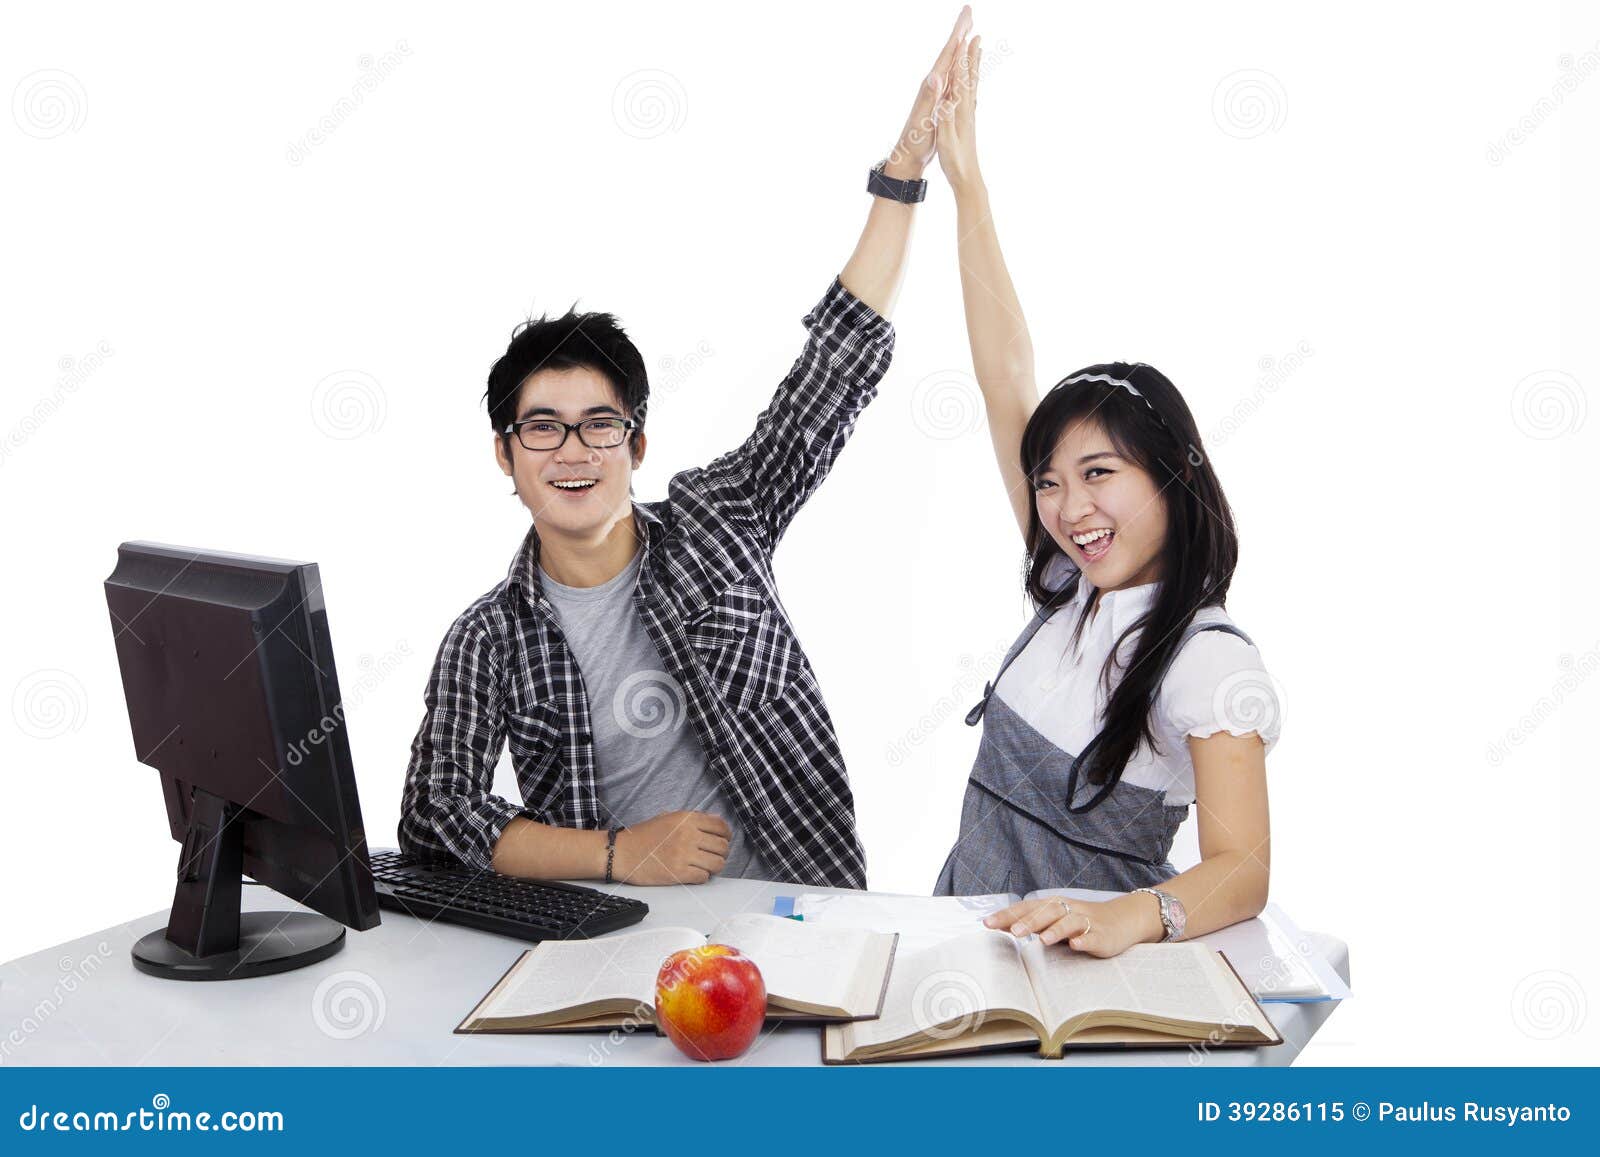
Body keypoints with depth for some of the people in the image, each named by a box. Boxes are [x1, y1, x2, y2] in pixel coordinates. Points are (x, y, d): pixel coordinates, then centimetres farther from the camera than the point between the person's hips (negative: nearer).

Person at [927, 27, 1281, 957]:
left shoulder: (1209, 661, -14)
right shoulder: (1072, 591, 3)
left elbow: (1243, 870, -20)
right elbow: (1008, 384, 2)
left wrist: (1131, 917, -43)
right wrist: (967, 182, 2)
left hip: (1091, 981, -5)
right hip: (970, 940, 5)